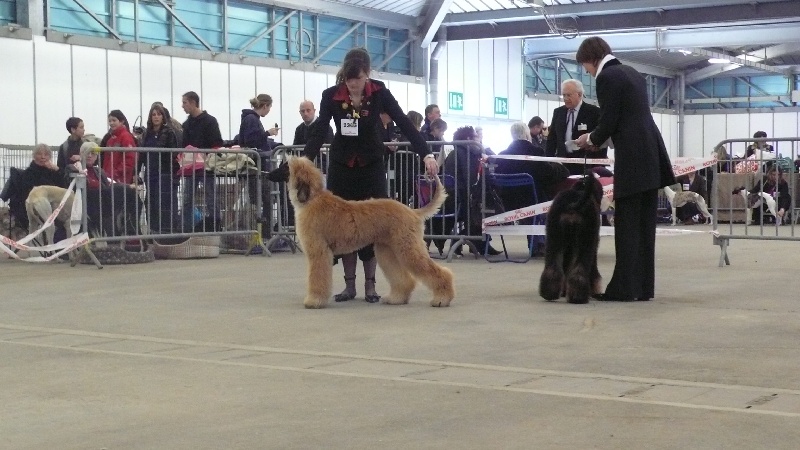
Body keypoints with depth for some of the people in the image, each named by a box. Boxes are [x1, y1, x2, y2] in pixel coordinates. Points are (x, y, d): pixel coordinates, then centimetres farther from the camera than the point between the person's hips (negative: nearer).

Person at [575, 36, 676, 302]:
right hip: (650, 154, 9)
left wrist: (591, 140, 8)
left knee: (627, 225, -4)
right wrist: (598, 139, 24)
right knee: (644, 224, 10)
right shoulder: (631, 72, 19)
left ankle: (624, 288, -2)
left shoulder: (607, 77, -9)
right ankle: (643, 286, 13)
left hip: (632, 158, -9)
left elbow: (609, 122, -12)